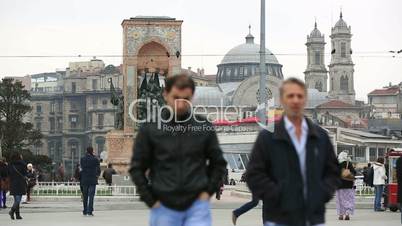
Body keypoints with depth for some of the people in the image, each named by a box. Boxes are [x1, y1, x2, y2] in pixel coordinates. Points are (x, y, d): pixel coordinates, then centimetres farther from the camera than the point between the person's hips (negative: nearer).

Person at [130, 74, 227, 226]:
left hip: (197, 207, 0)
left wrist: (208, 191, 1)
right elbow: (137, 168, 2)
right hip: (164, 209, 0)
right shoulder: (150, 129, -2)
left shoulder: (204, 128, 1)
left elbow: (218, 163, 12)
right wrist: (151, 201, -4)